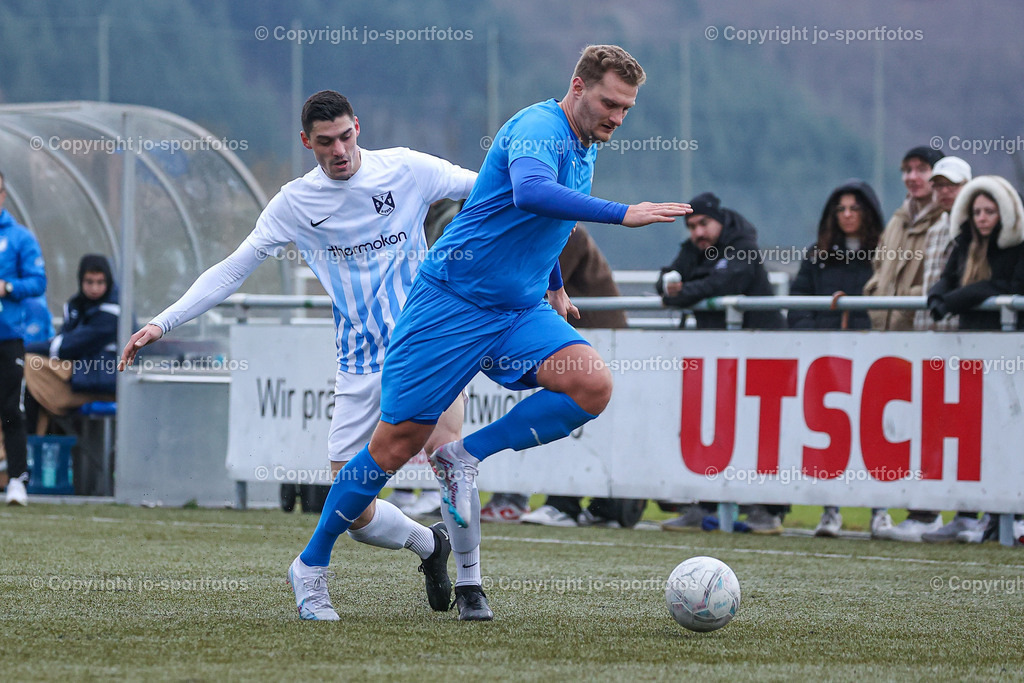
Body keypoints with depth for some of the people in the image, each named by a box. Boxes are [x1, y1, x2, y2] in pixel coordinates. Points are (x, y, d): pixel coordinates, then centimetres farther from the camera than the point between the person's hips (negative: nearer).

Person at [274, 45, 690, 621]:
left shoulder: (586, 148, 12)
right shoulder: (539, 129, -16)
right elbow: (531, 192, -39)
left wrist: (555, 287, 41)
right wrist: (621, 214, -41)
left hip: (520, 312, 7)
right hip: (452, 301, -7)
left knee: (593, 384, -20)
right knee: (398, 440, -5)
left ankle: (466, 458, -7)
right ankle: (313, 561, 12)